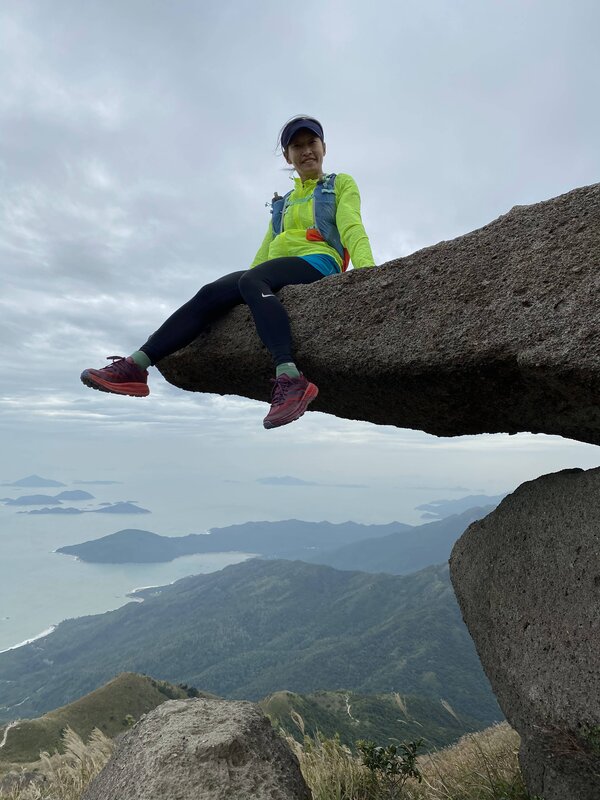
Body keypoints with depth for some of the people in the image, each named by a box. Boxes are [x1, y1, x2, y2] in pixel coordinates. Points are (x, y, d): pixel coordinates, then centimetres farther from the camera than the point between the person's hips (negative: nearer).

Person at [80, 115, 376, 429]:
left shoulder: (342, 184, 19)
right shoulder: (283, 203, 32)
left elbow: (352, 228, 0)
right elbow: (264, 253, 26)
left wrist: (366, 267, -19)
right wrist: (244, 283, 13)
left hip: (318, 262, -5)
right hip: (275, 272, 5)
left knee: (251, 282, -36)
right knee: (210, 294, -19)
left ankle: (289, 380, -55)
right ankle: (135, 366, -26)